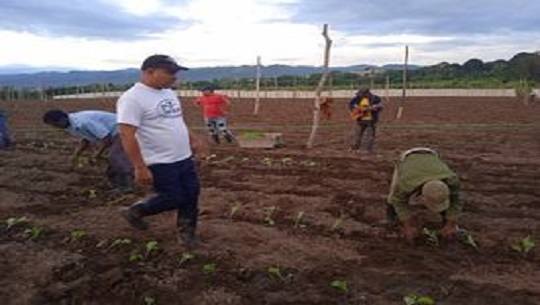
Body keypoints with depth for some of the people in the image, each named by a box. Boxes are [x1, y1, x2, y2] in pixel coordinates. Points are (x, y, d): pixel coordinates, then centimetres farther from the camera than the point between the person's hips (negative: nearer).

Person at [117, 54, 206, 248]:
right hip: (160, 163, -8)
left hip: (184, 158, 8)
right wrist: (140, 167, -26)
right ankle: (134, 212, 25)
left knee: (191, 195, 12)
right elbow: (127, 135, -23)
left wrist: (192, 140, 22)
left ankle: (186, 232, 30)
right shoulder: (133, 98, -18)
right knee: (172, 199, 0)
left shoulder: (169, 93, 9)